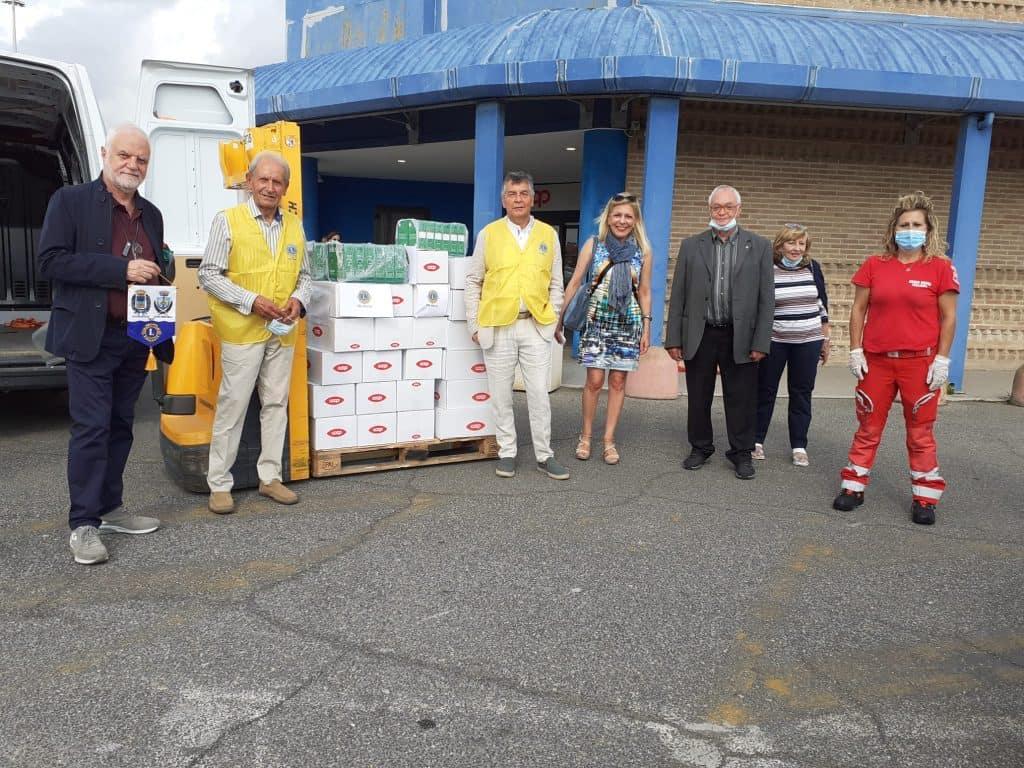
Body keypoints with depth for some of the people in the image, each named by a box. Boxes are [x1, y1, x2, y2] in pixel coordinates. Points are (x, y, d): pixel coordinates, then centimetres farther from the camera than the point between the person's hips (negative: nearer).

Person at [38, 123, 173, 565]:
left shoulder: (151, 214, 16)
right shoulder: (70, 201, -2)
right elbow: (51, 262, -12)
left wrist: (161, 273, 2)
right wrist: (121, 269, -19)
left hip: (138, 338, 6)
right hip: (91, 338, -6)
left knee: (120, 425, 12)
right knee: (91, 427, -6)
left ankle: (110, 509, 23)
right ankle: (83, 525, 2)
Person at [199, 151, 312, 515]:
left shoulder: (294, 225, 11)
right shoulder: (227, 220, -3)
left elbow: (304, 274, 17)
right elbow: (208, 274, -6)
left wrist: (299, 299, -4)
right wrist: (252, 301, -16)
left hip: (282, 332, 5)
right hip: (242, 331, -5)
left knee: (276, 404, 10)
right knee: (232, 406, -1)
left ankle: (270, 477, 22)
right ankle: (219, 484, 10)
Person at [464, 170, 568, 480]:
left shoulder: (548, 234, 7)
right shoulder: (489, 233, 4)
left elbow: (556, 283, 10)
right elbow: (473, 281, 6)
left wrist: (552, 320, 2)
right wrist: (474, 324, 2)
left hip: (536, 326, 1)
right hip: (497, 326, 0)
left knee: (539, 394, 2)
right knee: (501, 394, 7)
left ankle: (544, 455, 15)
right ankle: (507, 454, 20)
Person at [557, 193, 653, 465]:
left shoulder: (643, 251, 5)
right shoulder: (593, 244, 0)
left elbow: (644, 292, 9)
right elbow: (575, 283, 1)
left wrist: (646, 328, 5)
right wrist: (561, 320, -2)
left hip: (628, 323, 2)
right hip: (596, 321, -1)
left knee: (618, 381, 4)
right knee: (595, 380, -5)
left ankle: (609, 440, 15)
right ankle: (585, 436, 14)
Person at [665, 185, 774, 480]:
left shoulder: (759, 246, 4)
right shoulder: (691, 245, 6)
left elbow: (766, 298, 1)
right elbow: (678, 296, 4)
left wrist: (761, 342, -6)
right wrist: (674, 339, -1)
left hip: (740, 337, -1)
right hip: (699, 335, 1)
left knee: (741, 399, 6)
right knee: (698, 398, 10)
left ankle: (742, 452, 21)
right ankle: (700, 448, 26)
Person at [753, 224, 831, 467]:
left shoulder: (812, 267, 2)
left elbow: (822, 303, 9)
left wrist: (826, 339, 9)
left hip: (808, 342, 2)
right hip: (774, 341, -2)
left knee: (801, 393, 7)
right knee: (765, 390, 6)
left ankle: (799, 447, 16)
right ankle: (756, 441, 19)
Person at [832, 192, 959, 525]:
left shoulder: (940, 267, -1)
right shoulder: (874, 265, 3)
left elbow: (948, 318, 0)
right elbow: (858, 310, 6)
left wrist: (942, 360, -6)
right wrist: (855, 351, -1)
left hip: (920, 362, -1)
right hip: (876, 360, 2)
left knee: (920, 433, 7)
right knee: (868, 428, 10)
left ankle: (925, 498, 19)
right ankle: (853, 487, 20)